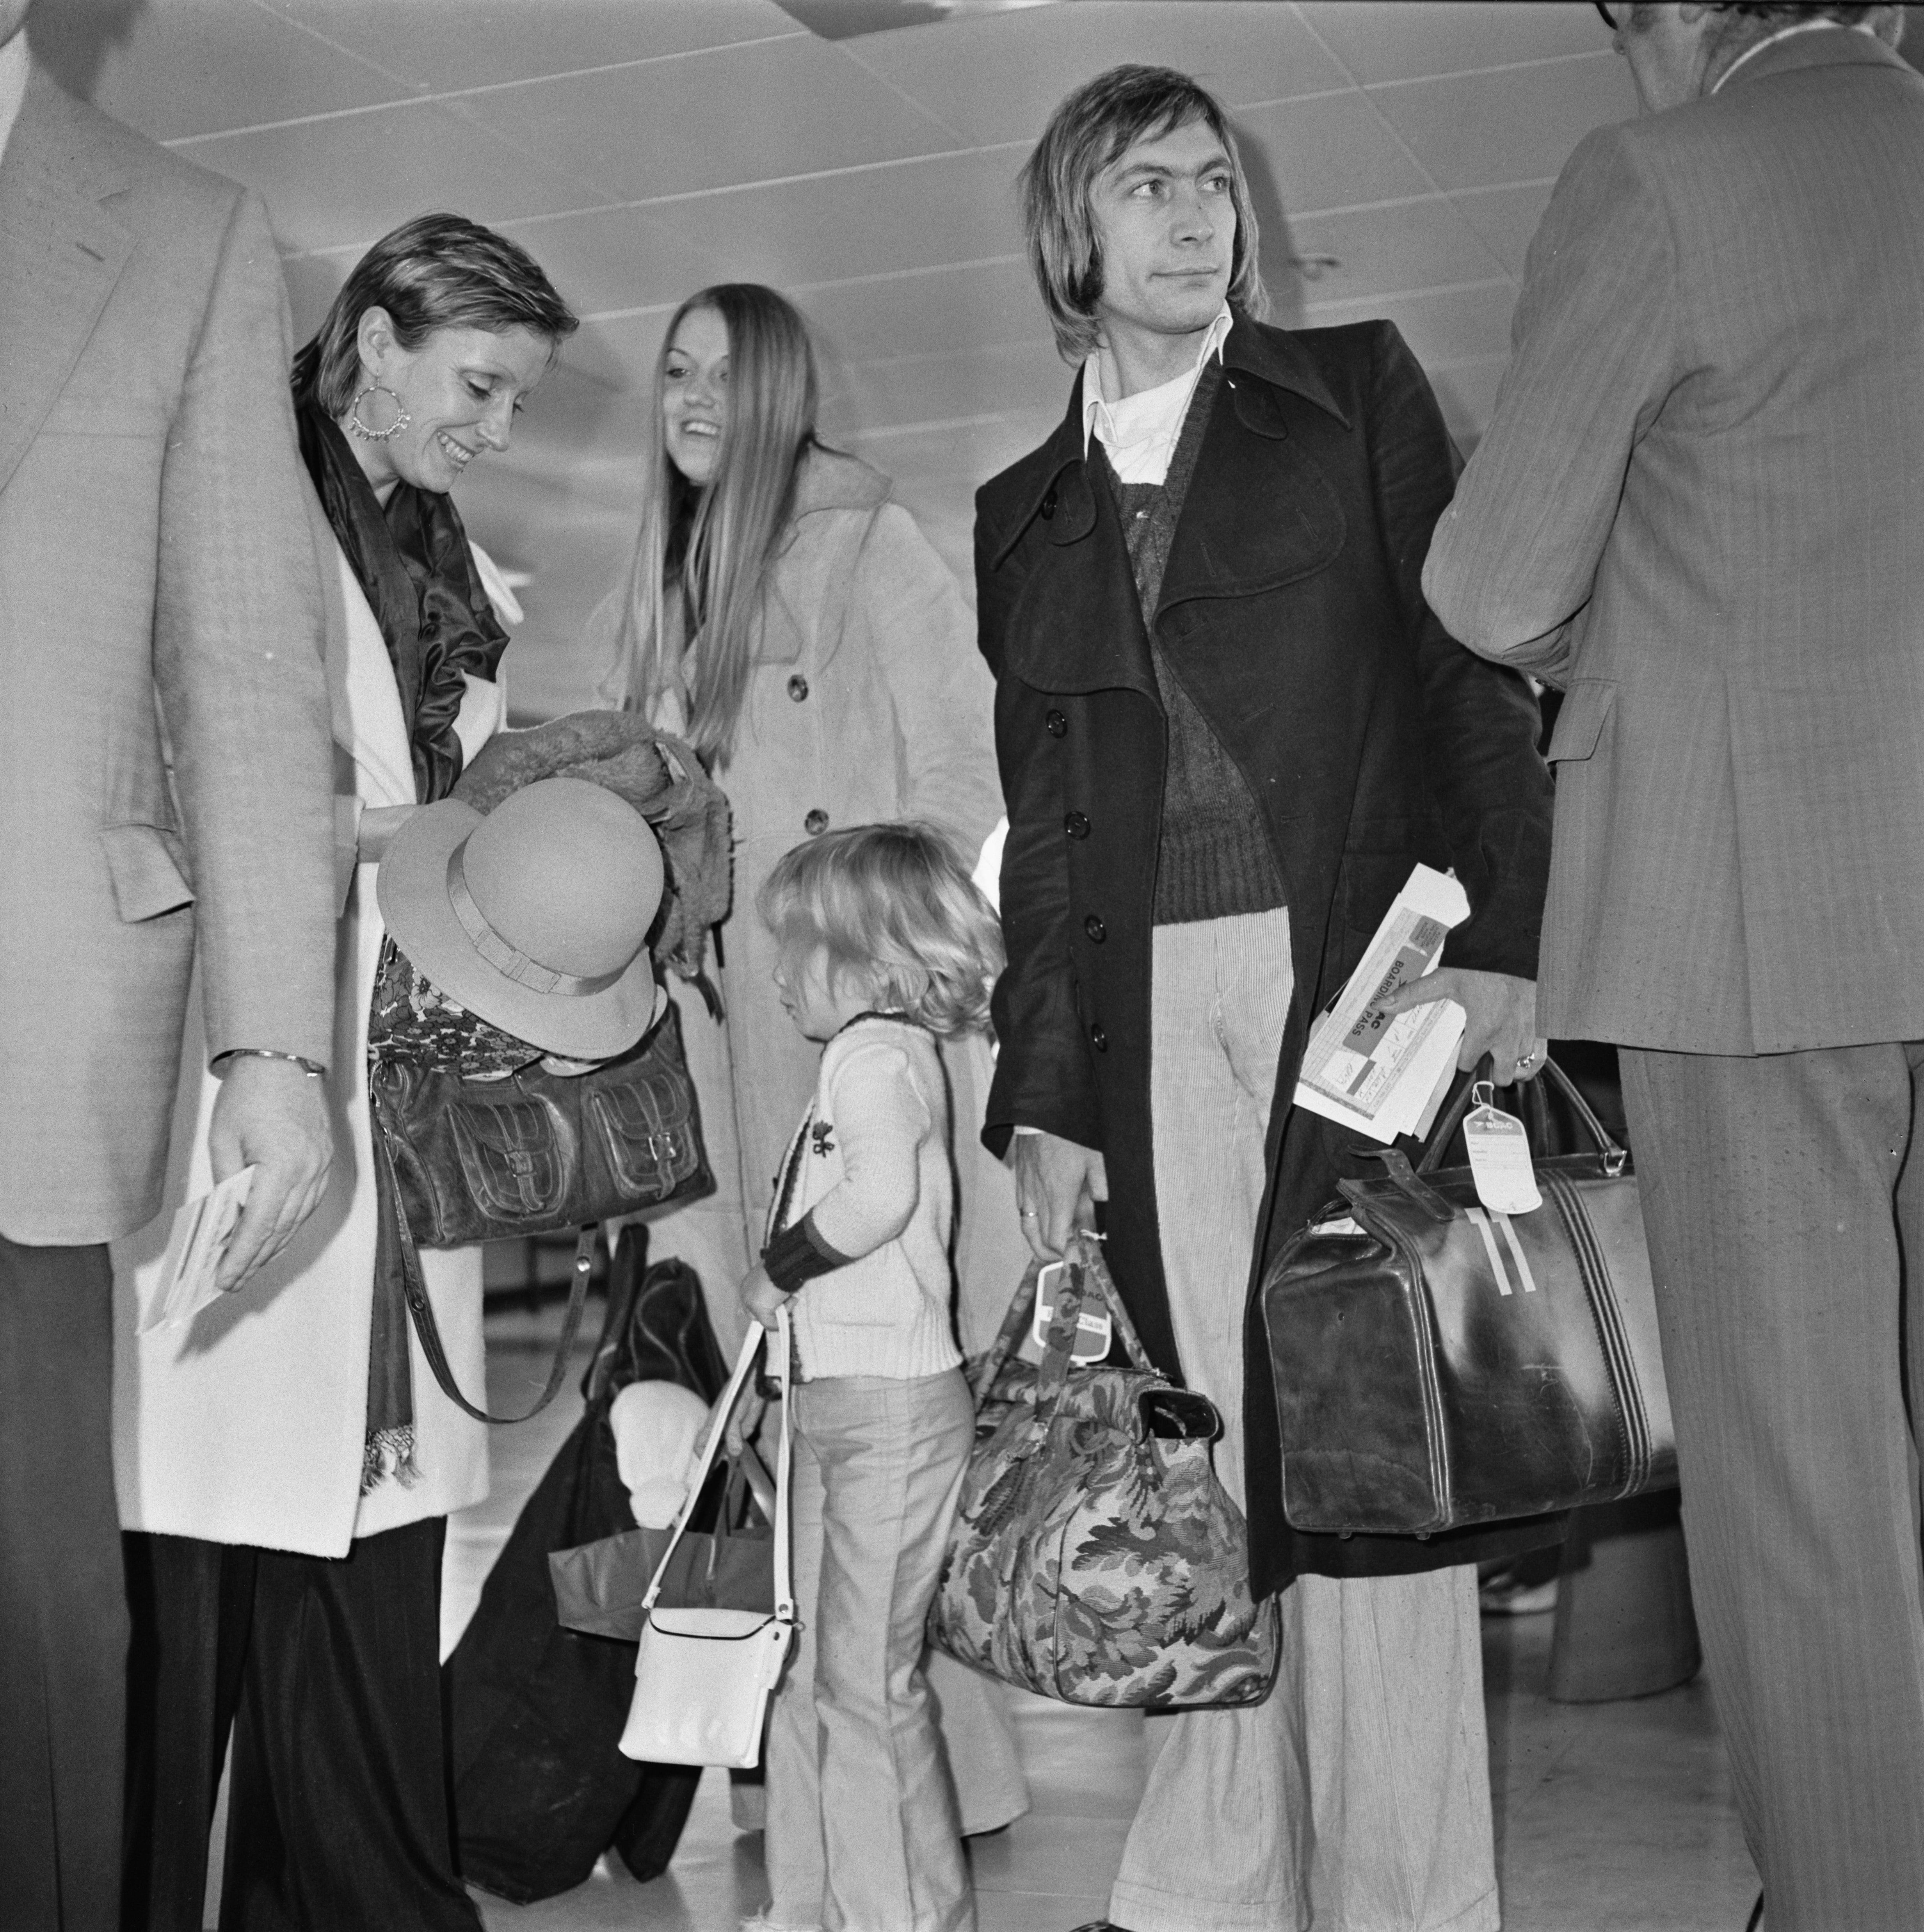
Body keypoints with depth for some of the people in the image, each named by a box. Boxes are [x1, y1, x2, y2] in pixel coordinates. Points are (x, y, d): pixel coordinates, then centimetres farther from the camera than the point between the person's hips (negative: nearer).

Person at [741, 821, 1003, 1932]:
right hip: (838, 1399, 10)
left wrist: (780, 1267, -17)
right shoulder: (878, 1051, 16)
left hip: (893, 1402, -10)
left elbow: (880, 1193, -30)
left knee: (869, 1675, -2)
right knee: (812, 1667, 16)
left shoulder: (876, 1050, -14)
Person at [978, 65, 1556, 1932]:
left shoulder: (1355, 390, 10)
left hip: (1366, 967, -2)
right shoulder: (1020, 514, 18)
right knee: (1202, 1440, 0)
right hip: (1149, 1009, 3)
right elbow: (1039, 825, 16)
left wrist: (1502, 934, -10)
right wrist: (1038, 1095, 8)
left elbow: (1474, 663, 3)